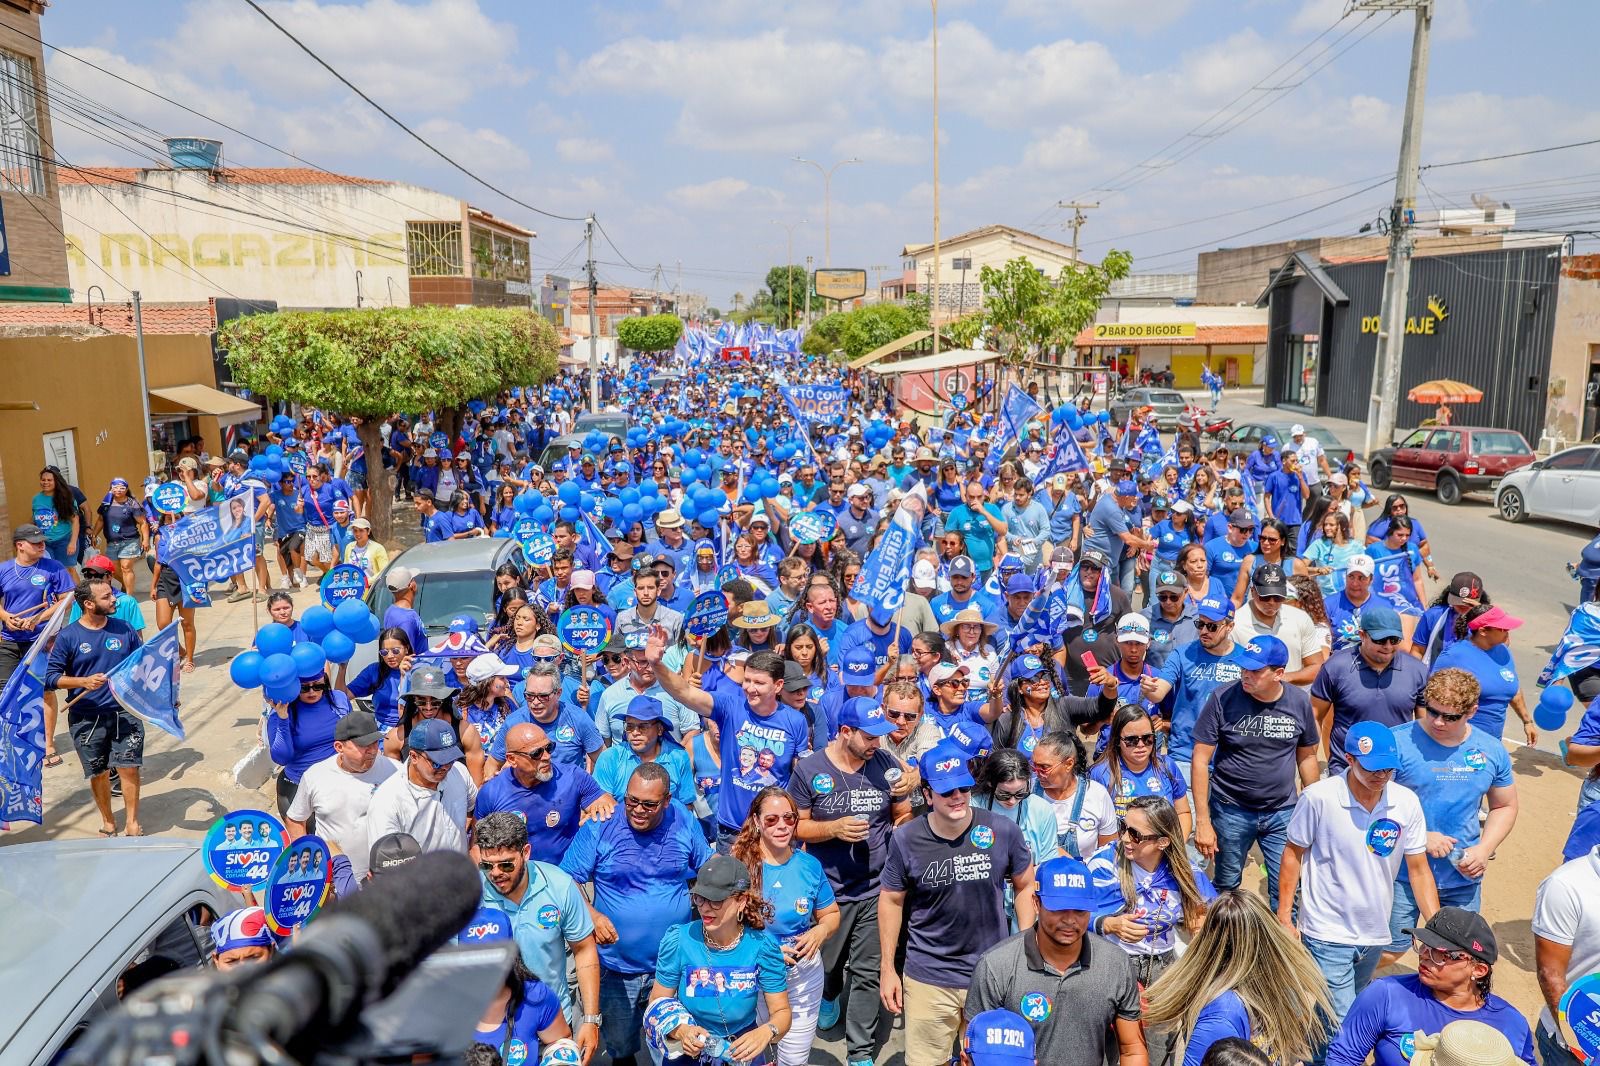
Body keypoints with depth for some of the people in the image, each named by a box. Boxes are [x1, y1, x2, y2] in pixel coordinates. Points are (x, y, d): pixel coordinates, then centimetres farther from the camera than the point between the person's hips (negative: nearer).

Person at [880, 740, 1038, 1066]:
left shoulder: (1003, 831, -12)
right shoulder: (906, 839, -12)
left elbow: (1026, 886, 3)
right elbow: (891, 901, 1)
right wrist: (887, 968, 2)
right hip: (928, 976, 0)